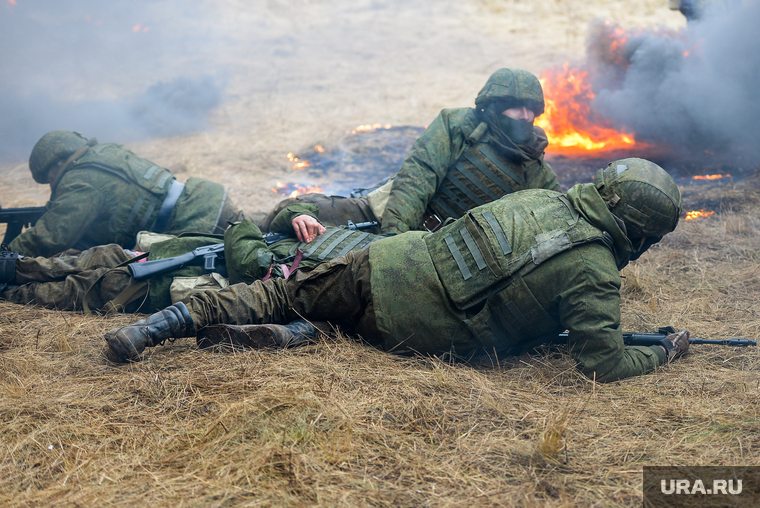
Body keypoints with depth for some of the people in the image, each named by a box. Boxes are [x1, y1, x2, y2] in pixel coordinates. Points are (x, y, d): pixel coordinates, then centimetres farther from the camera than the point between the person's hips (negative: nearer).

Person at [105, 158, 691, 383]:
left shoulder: (543, 197, 10)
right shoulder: (595, 273, -9)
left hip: (390, 260, 5)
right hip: (409, 330, -5)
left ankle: (174, 319, 4)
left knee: (285, 295, 17)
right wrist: (665, 352, 9)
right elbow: (604, 363, -11)